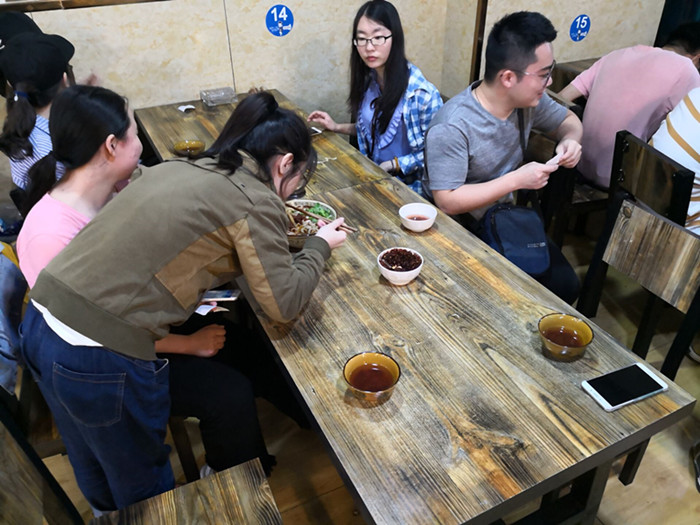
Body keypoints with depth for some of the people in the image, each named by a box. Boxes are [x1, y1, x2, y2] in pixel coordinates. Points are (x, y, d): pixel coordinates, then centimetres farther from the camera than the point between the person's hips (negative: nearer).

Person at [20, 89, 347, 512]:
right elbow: (285, 303, -10)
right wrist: (320, 246, 6)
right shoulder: (256, 203, -13)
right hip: (103, 360, -8)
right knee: (143, 482, 22)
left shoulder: (182, 168, 9)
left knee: (96, 469, 33)